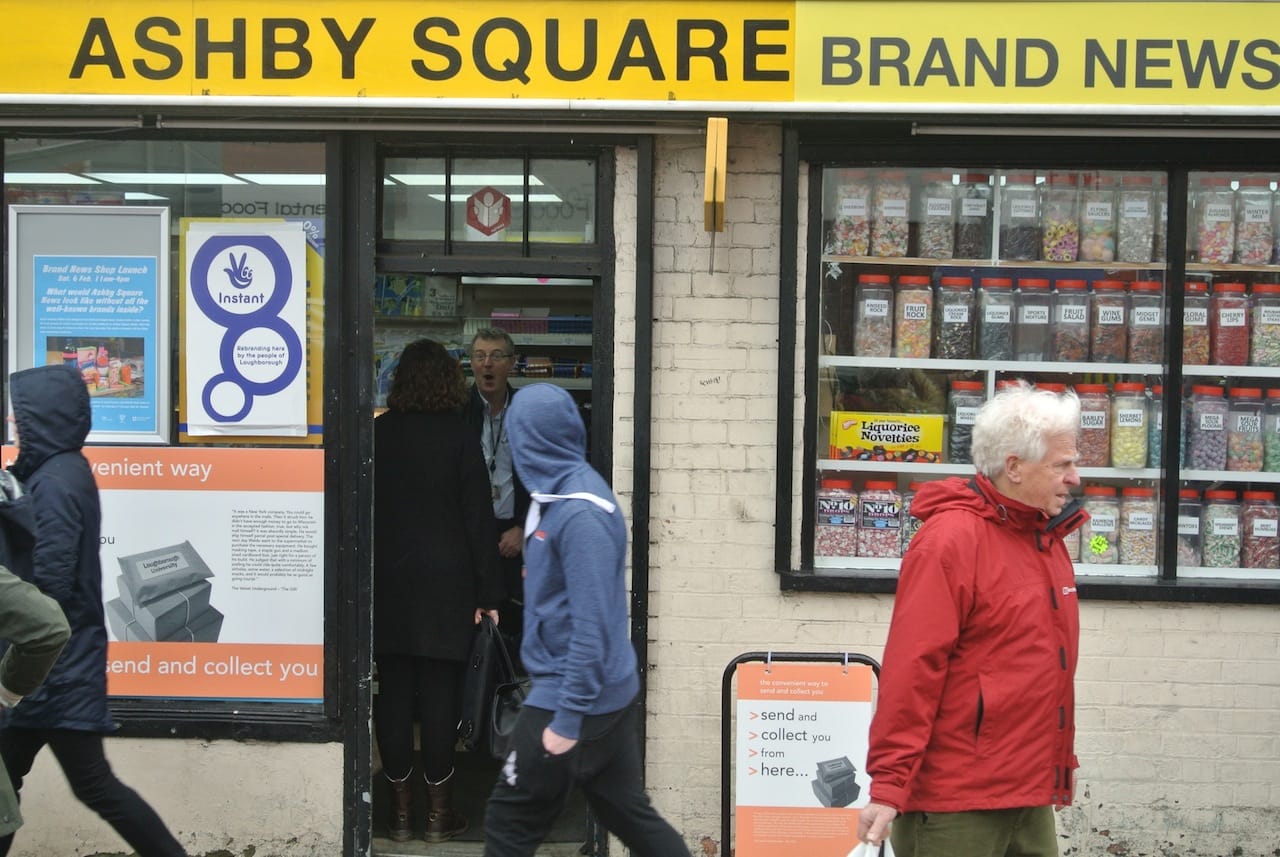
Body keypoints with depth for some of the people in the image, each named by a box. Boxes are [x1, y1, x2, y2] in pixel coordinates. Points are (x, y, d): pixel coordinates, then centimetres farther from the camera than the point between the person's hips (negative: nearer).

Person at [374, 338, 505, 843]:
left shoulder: (376, 435, 1)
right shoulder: (458, 437, -5)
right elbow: (478, 519, -5)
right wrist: (487, 592, -1)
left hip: (387, 582, 2)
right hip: (445, 583, -2)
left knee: (393, 692, 6)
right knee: (439, 692, 2)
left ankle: (400, 810, 10)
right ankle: (439, 810, 7)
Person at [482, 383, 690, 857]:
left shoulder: (580, 514, -22)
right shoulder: (562, 493, 6)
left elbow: (592, 627, -25)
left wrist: (568, 718, -23)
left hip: (576, 696, -9)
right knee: (630, 814, 15)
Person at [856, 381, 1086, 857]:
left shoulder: (1047, 539, 13)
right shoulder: (949, 540, -13)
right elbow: (911, 670, -18)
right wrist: (888, 786, -20)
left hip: (1031, 799, 8)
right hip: (955, 804, -8)